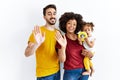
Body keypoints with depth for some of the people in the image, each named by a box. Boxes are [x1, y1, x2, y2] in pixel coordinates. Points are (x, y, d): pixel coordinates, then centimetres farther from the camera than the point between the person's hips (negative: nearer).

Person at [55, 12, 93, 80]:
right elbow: (62, 60, -17)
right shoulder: (62, 39, -10)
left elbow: (85, 52, 12)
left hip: (84, 71, 4)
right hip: (70, 73, -4)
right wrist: (63, 46, -31)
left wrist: (90, 54, -9)